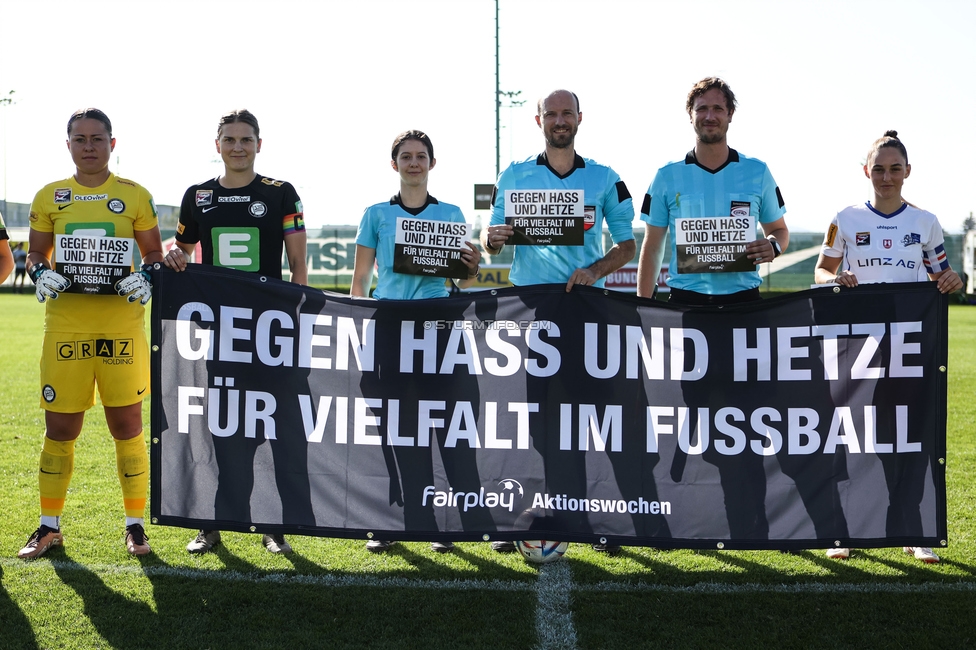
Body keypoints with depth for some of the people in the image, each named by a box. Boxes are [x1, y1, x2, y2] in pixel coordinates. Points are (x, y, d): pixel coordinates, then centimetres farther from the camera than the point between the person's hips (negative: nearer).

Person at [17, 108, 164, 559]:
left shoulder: (135, 196, 6)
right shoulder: (49, 197, 9)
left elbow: (154, 253, 11)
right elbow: (36, 255, 15)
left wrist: (145, 277, -9)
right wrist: (41, 274, -7)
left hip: (121, 327, -1)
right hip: (65, 326, 1)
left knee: (127, 424, 3)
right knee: (59, 428, 5)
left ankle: (135, 524, 15)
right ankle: (49, 526, 19)